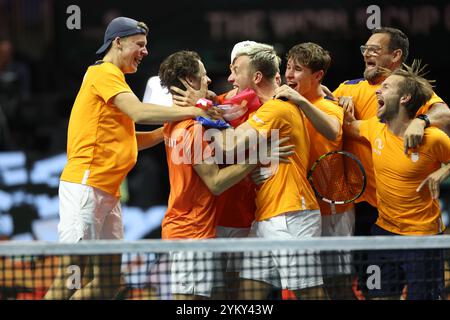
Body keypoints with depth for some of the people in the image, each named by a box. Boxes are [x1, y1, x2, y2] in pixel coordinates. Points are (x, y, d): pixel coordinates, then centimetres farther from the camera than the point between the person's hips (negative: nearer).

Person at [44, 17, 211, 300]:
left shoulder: (113, 77, 24)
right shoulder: (103, 73, -6)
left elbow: (129, 140, 22)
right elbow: (139, 112, -20)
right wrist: (193, 111, -16)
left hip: (108, 192, 10)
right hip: (85, 186, -10)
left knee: (109, 284, 7)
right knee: (68, 281, -13)